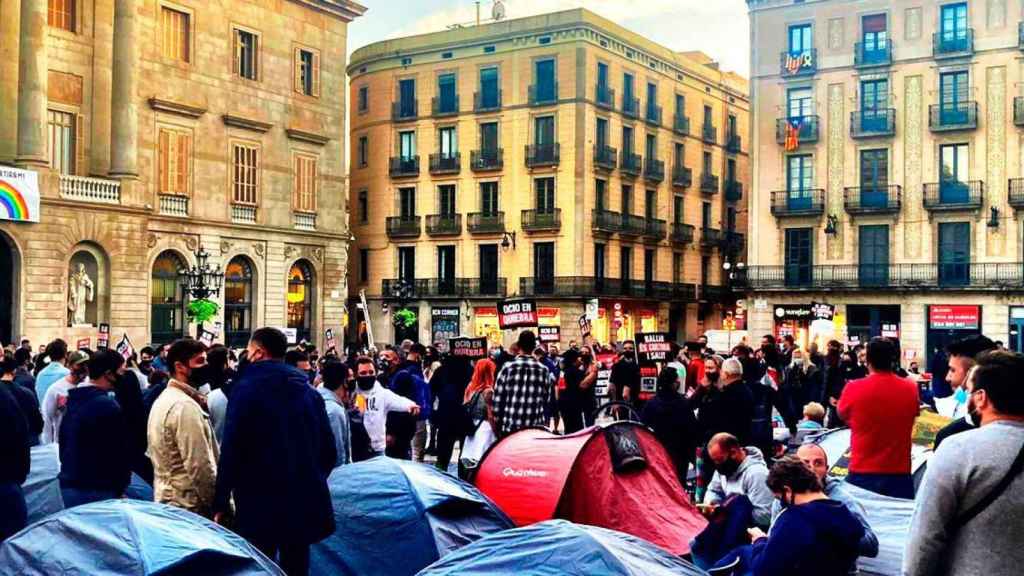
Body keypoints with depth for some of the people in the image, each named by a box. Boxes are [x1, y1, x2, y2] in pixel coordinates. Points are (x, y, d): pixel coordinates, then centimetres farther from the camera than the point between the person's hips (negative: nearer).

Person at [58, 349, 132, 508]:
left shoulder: (72, 400, 10)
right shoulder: (108, 406, -17)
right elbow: (121, 451, -15)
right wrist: (120, 489, -3)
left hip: (68, 485, 9)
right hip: (97, 491, -9)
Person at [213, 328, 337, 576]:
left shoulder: (247, 389, -9)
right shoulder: (309, 392, 8)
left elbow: (231, 450, -14)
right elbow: (329, 452, 10)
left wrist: (221, 503, -7)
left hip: (261, 503, -5)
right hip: (305, 502, 5)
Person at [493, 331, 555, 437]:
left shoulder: (508, 368, -5)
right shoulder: (544, 370, 0)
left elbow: (498, 399, -3)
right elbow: (546, 399, 4)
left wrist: (497, 418, 9)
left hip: (510, 427, -1)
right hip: (536, 428, 1)